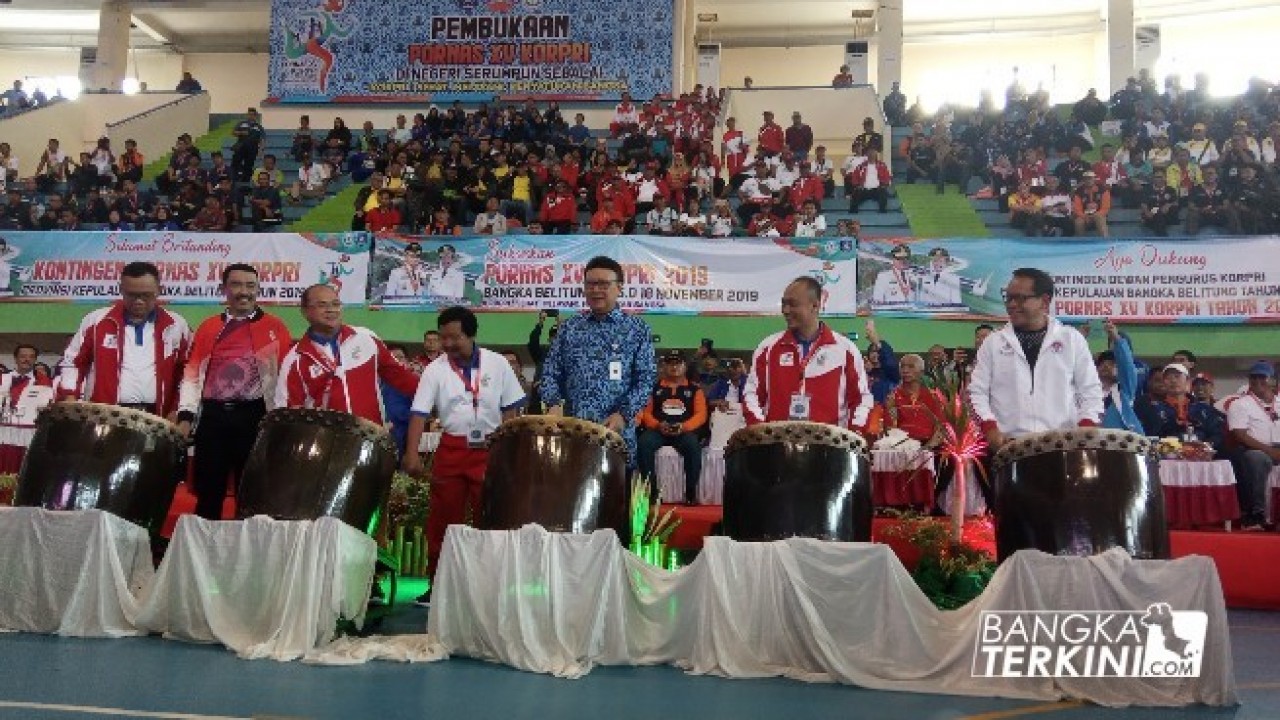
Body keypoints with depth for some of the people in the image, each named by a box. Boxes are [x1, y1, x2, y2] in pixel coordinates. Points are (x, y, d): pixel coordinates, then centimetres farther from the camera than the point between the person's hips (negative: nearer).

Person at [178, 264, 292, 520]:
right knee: (209, 492, 9)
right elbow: (192, 374, 9)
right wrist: (185, 415, -1)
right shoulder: (208, 327, 11)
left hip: (255, 417, -2)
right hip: (212, 416, 3)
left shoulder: (275, 327, 3)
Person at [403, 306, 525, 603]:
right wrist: (412, 454, -22)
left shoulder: (496, 363, -2)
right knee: (443, 517, 5)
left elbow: (511, 408, 3)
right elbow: (419, 413, -11)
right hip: (452, 449, 1)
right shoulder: (435, 369, -4)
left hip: (491, 449, 0)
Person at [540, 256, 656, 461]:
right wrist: (554, 405, -10)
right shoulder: (569, 328, 12)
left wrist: (623, 414, -16)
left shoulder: (637, 330, 5)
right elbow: (551, 372, 10)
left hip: (616, 434, -2)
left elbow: (645, 380, -2)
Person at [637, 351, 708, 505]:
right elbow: (646, 412, 9)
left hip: (685, 431, -1)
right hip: (658, 430, 1)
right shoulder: (655, 388, 18)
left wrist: (684, 426, -14)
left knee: (693, 446, -35)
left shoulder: (694, 389, 16)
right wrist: (658, 425, -12)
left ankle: (691, 491, -25)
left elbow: (701, 415, 4)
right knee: (644, 443, -32)